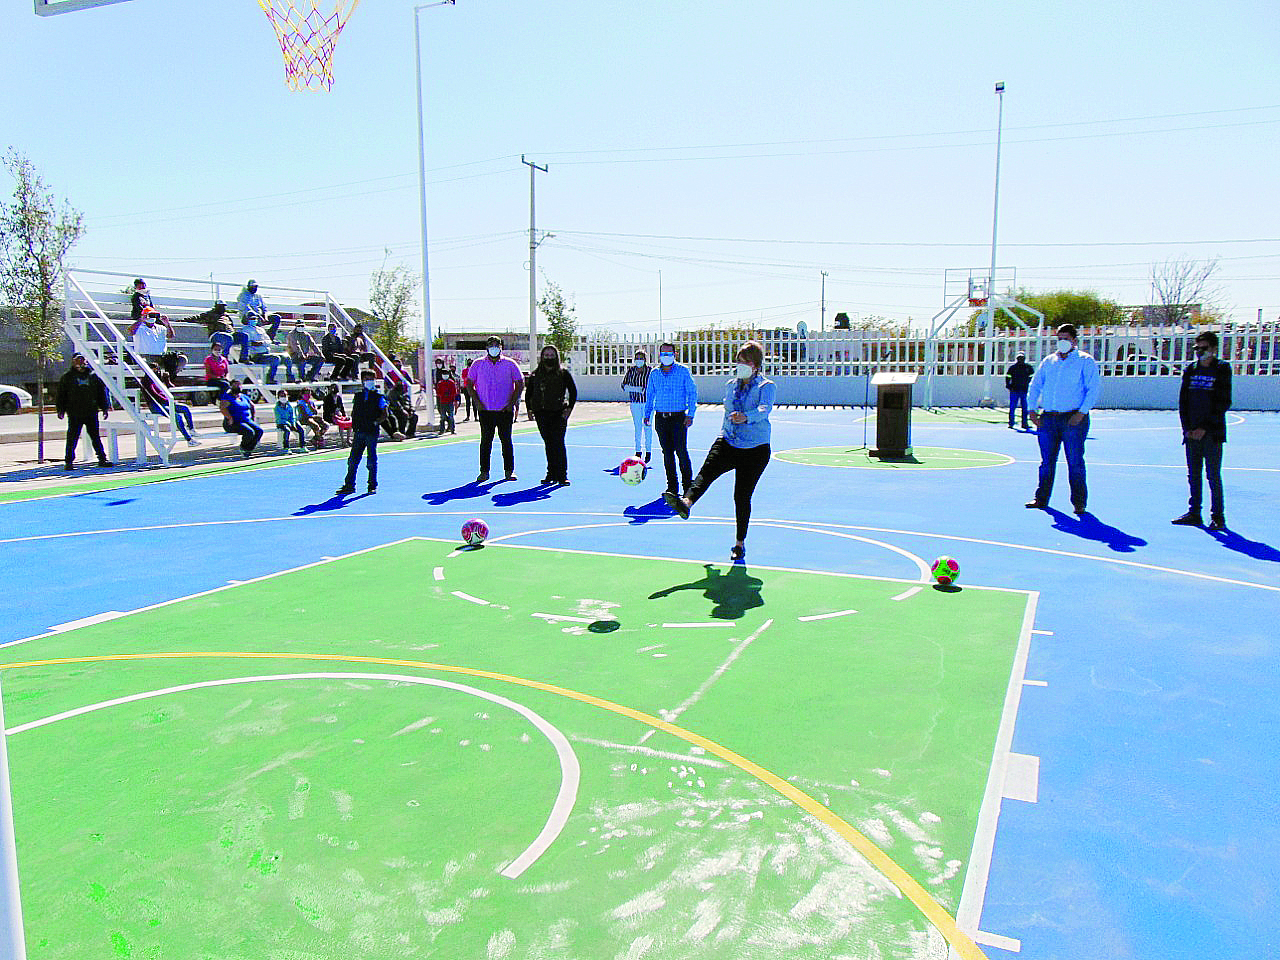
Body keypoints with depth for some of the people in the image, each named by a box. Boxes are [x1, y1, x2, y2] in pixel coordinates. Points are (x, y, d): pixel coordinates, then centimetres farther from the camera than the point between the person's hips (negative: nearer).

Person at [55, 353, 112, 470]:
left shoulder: (93, 376, 11)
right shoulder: (67, 377, 7)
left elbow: (102, 393, 15)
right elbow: (61, 395, 7)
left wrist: (105, 407, 10)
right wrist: (61, 410, -1)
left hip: (91, 413, 1)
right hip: (74, 414, -1)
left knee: (95, 437, 6)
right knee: (72, 438, 0)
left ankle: (102, 459, 11)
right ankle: (69, 461, 6)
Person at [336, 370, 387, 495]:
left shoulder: (378, 397, 0)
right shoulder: (358, 396, 13)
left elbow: (385, 414, -3)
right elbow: (354, 413, 19)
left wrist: (376, 423, -14)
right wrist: (354, 426, 8)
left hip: (372, 432, -4)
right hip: (359, 432, 4)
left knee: (372, 461, 2)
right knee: (353, 460, 4)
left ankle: (372, 486, 11)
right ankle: (349, 485, 10)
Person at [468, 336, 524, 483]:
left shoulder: (510, 364, 4)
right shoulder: (478, 364, 6)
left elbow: (520, 384, 5)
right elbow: (469, 384, 9)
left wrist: (512, 403, -4)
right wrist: (477, 402, -3)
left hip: (505, 410, 0)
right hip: (485, 410, 0)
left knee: (506, 440, 3)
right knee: (485, 441, 1)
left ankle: (509, 470, 12)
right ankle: (484, 472, 7)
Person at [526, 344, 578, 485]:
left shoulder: (563, 373, 3)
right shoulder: (535, 375, 12)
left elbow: (573, 391, 5)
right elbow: (528, 394, 20)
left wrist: (569, 408, -3)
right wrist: (529, 409, 9)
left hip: (559, 414, -4)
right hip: (541, 414, 4)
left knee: (558, 443, -9)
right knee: (548, 444, 7)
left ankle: (562, 476, -6)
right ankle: (551, 474, 14)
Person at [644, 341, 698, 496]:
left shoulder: (683, 371, -1)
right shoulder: (654, 374, 10)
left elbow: (692, 392, 0)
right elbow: (649, 395, 19)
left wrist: (690, 414, -7)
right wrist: (647, 414, 10)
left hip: (679, 418, -3)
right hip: (660, 418, 4)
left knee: (681, 451, -9)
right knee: (667, 452, 5)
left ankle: (688, 484, 4)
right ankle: (672, 487, 12)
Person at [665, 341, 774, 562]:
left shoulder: (766, 386, -4)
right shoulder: (730, 385, 14)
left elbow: (764, 409, -24)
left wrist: (746, 417, -44)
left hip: (755, 449, -4)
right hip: (727, 443, 4)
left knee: (742, 496, -2)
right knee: (707, 470, -26)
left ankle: (740, 543, 13)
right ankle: (686, 502, -51)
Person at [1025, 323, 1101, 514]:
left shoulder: (1085, 361, 2)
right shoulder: (1048, 361, 15)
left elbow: (1094, 388, -5)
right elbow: (1035, 385, 18)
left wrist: (1082, 412, -14)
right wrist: (1032, 409, 5)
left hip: (1073, 419, -4)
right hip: (1048, 418, 4)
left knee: (1075, 462, -4)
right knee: (1047, 461, 8)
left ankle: (1079, 502, 3)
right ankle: (1041, 498, 16)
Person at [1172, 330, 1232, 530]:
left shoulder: (1222, 370, -2)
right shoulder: (1190, 370, 10)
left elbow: (1224, 403, -6)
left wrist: (1205, 428, -11)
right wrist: (1187, 428, 0)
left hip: (1212, 433, -4)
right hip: (1192, 433, 4)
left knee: (1213, 476, -3)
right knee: (1193, 475, 8)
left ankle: (1218, 517, 4)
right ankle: (1194, 513, 15)